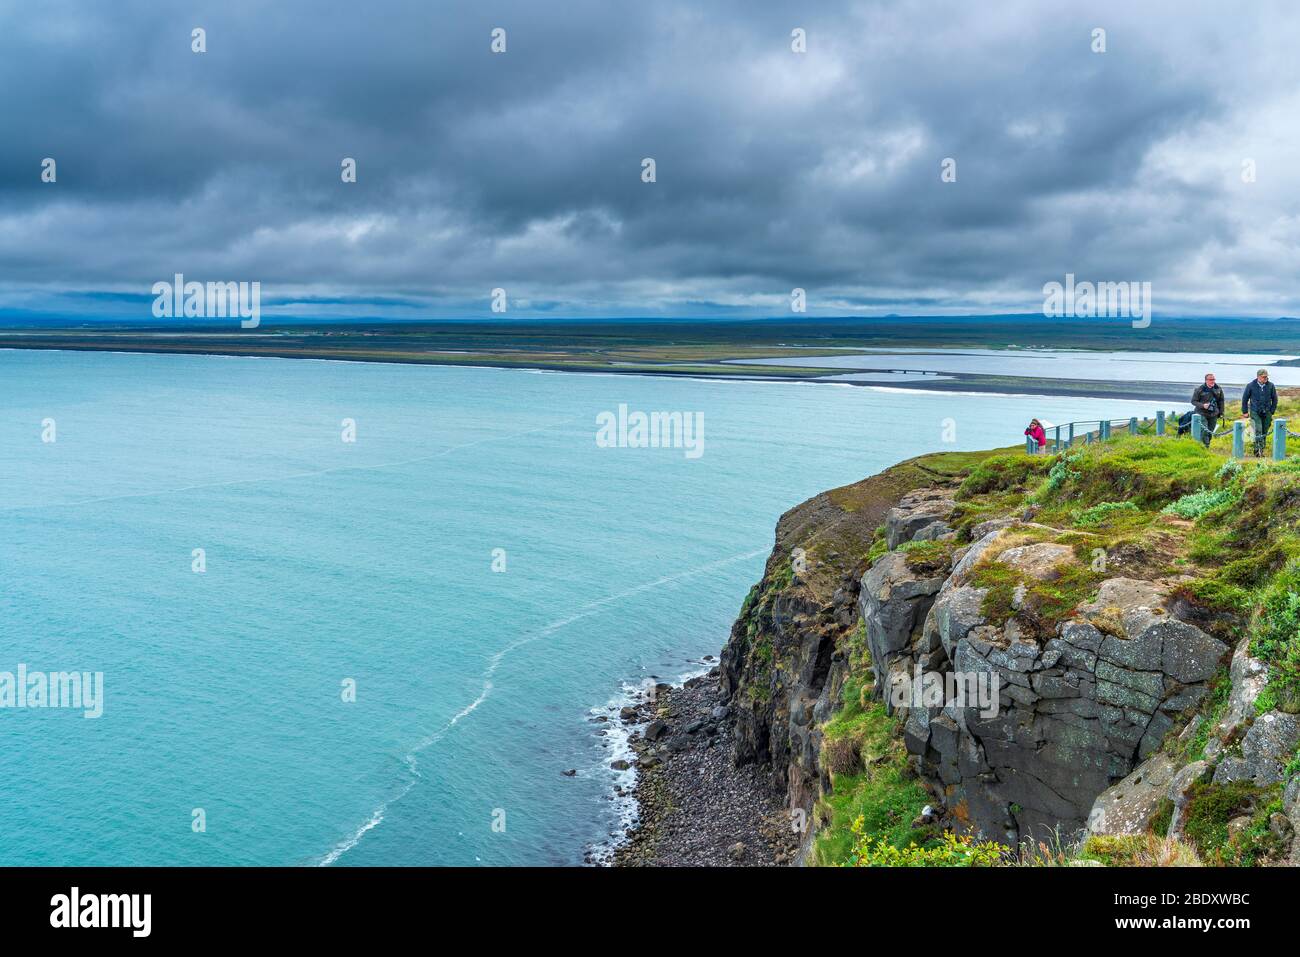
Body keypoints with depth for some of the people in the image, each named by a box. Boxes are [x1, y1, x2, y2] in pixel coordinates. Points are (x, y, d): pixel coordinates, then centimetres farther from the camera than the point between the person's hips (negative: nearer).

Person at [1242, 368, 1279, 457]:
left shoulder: (1270, 386, 2)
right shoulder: (1251, 386, -3)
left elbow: (1274, 399, 12)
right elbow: (1244, 399, 6)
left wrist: (1272, 411, 7)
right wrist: (1245, 412, 4)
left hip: (1267, 413, 3)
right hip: (1255, 412, -3)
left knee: (1264, 432, 7)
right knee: (1258, 431, -16)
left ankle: (1261, 450, 17)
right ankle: (1258, 450, -18)